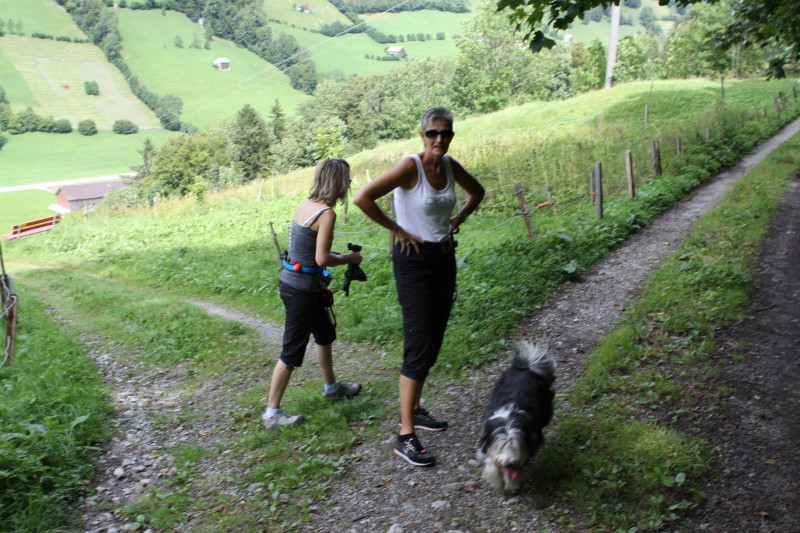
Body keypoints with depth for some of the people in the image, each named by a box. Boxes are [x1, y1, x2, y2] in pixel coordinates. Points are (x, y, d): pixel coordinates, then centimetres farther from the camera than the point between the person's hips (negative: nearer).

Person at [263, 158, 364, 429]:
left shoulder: (306, 205, 7)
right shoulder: (327, 213, -19)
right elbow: (322, 259, -21)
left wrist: (341, 255, 12)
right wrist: (347, 259, -5)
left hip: (291, 281, 10)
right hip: (302, 288, -9)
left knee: (325, 332, 26)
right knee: (292, 351, 1)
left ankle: (331, 387, 45)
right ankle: (272, 412, 12)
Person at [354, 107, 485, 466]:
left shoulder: (450, 165, 4)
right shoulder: (411, 166, -16)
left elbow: (476, 191, 25)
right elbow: (363, 198, -25)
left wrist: (460, 217, 9)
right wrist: (397, 229, -16)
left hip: (445, 258, 7)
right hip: (414, 261, -7)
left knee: (433, 343, 14)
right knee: (419, 346, -9)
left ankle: (415, 410, 31)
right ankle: (406, 436, -3)